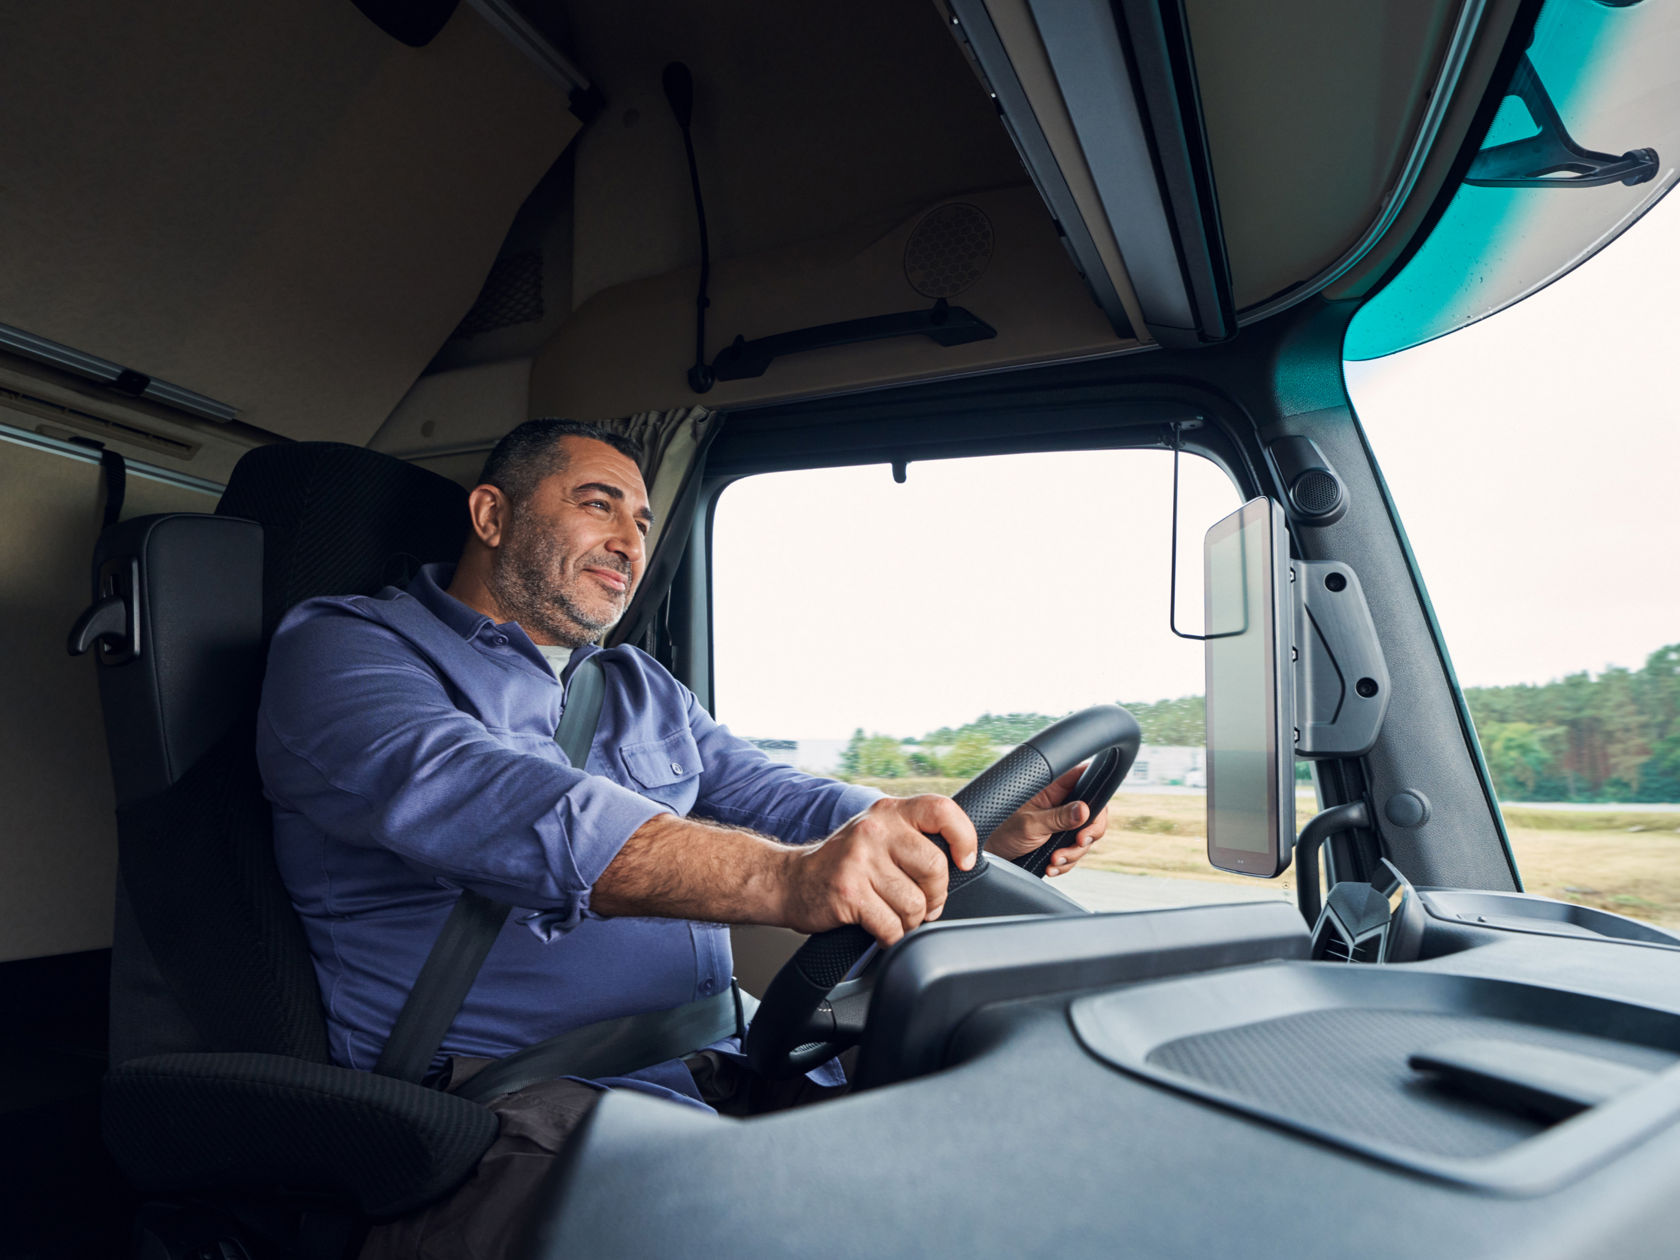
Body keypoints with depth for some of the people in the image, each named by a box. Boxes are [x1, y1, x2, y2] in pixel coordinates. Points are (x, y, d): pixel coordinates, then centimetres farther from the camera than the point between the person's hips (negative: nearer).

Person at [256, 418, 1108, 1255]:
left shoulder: (643, 690, 21)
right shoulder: (341, 646, -3)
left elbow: (777, 801, 15)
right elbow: (465, 795, -23)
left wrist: (991, 828, -3)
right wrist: (785, 878, -38)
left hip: (720, 1065, 7)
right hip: (513, 1091, -6)